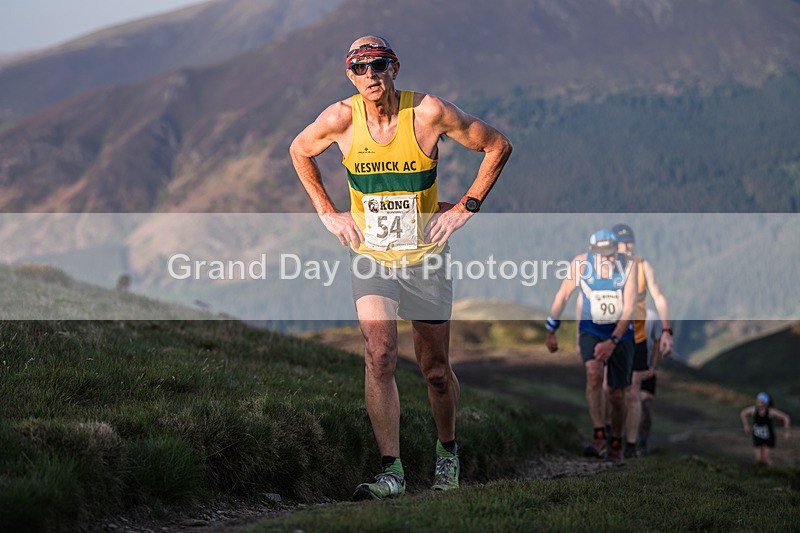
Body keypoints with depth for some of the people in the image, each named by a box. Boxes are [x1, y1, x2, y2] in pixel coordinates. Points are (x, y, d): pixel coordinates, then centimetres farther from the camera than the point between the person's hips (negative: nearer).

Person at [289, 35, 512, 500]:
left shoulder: (429, 112, -15)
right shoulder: (341, 119, -10)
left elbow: (498, 146, -2)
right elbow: (300, 151, 12)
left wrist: (466, 208, -4)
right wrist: (328, 213, 6)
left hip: (425, 255, 0)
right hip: (370, 254, 0)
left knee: (435, 370, 7)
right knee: (379, 356, -18)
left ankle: (448, 450, 34)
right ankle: (392, 471, -14)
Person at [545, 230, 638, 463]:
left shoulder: (627, 266, -15)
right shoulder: (581, 263, -14)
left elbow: (629, 308, -18)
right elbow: (563, 296, -1)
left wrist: (613, 341, -27)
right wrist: (551, 331, 5)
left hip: (620, 332, 0)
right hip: (591, 330, 0)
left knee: (617, 394, 5)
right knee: (594, 374, -28)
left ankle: (616, 443, 26)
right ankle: (599, 436, -27)